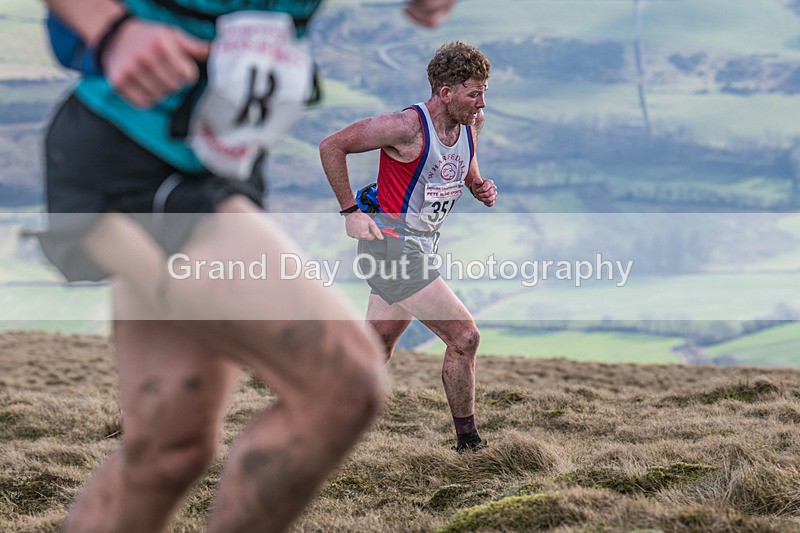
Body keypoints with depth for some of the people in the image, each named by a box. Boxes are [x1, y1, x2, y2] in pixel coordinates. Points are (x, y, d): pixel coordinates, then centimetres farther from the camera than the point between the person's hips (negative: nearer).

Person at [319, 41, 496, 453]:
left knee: (376, 350, 12)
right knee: (463, 336, -11)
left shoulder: (470, 124, 4)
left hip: (420, 246, 9)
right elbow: (331, 146, -16)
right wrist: (350, 212, -15)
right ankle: (467, 442, 1)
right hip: (390, 244, -9)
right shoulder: (408, 126, -20)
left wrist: (480, 187, 0)